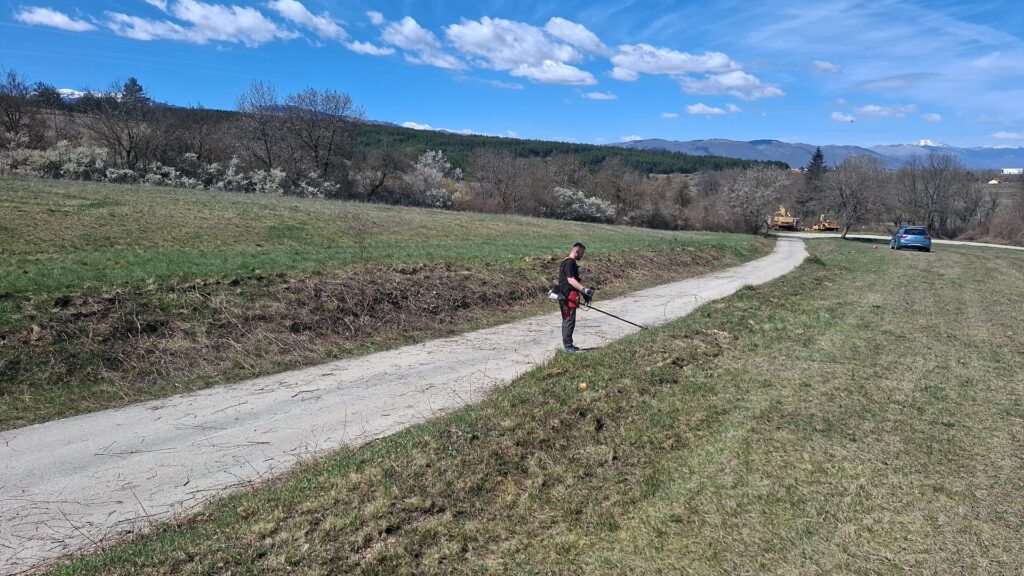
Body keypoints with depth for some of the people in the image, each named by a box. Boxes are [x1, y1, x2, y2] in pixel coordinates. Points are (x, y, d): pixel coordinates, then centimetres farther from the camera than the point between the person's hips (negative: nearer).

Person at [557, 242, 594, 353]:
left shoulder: (572, 263, 19)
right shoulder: (569, 263, -15)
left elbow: (577, 280, 24)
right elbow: (571, 280, -26)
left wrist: (584, 293, 18)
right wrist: (584, 290, -33)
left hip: (567, 297, 11)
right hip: (568, 297, -11)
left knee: (567, 321, 15)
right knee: (569, 321, -7)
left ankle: (567, 344, 23)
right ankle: (568, 346, -3)